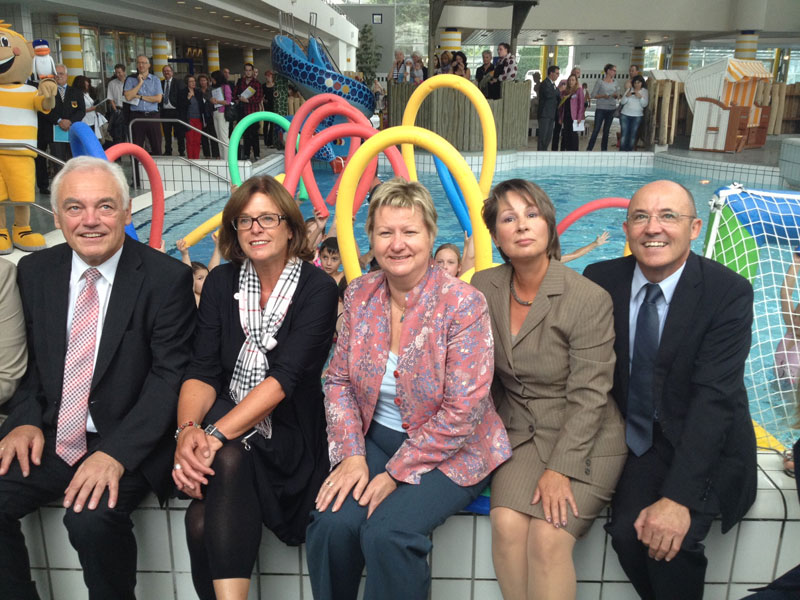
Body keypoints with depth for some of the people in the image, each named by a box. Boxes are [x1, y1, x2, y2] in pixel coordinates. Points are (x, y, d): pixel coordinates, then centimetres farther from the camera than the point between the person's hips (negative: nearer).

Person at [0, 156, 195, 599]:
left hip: (127, 446, -4)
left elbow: (170, 374, -13)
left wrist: (117, 452, -22)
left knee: (91, 516, -28)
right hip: (47, 439, 5)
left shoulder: (167, 278, -10)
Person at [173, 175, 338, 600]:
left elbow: (285, 376, -18)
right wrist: (188, 429, -21)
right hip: (224, 419, 3)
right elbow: (203, 369, -1)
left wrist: (217, 436, -27)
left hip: (287, 432, -3)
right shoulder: (221, 282, 6)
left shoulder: (317, 289, -7)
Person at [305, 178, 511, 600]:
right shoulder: (359, 294, -1)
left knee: (386, 532, -26)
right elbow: (338, 380, 3)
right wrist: (351, 455, -10)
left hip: (449, 453, -4)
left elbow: (461, 412, -18)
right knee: (331, 522, -20)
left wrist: (396, 474, -17)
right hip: (376, 439, 4)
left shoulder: (463, 304, -17)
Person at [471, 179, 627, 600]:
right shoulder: (484, 288, -1)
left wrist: (559, 470, -18)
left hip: (583, 440, -3)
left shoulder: (590, 300, -14)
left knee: (547, 537, -22)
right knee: (506, 523, -21)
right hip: (521, 435, 3)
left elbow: (588, 395, -13)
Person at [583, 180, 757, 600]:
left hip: (704, 446, -2)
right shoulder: (601, 281, -5)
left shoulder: (729, 293, -15)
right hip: (634, 438, 2)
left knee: (672, 539, -25)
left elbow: (714, 396, -21)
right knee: (626, 531, -21)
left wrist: (677, 498, -28)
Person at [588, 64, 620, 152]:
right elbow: (593, 95, -6)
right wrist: (603, 96, -20)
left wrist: (616, 95, -8)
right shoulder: (600, 82, -4)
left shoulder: (615, 83, 9)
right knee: (596, 130, -8)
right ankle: (589, 150, -4)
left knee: (606, 130, 9)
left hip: (611, 109, 5)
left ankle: (603, 150, 16)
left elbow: (617, 96, 15)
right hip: (600, 109, -5)